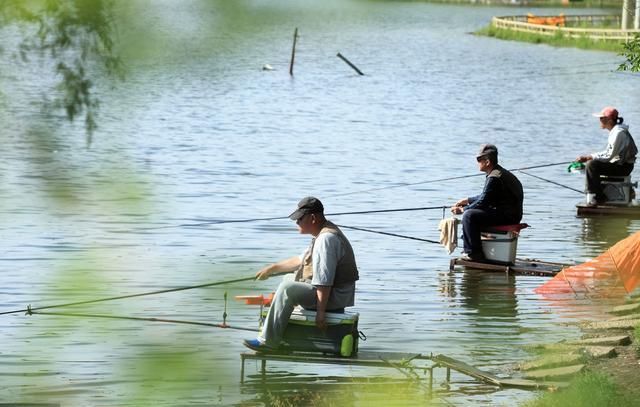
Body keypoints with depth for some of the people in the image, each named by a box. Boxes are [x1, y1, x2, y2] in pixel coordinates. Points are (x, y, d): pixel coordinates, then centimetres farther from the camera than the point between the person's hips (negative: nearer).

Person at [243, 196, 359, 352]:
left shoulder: (326, 239, -21)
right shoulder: (324, 234, 15)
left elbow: (324, 281, -27)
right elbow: (301, 260, 29)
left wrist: (321, 311, -28)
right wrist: (272, 268, 27)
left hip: (335, 296, -11)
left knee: (288, 288, -24)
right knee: (290, 278, 25)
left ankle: (269, 341, -22)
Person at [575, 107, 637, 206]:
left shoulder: (618, 133, -21)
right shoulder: (614, 131, 11)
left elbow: (608, 156, -22)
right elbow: (608, 153, 15)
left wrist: (587, 157, -19)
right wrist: (588, 157, 5)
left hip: (623, 167, -11)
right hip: (619, 164, 11)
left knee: (591, 165, -22)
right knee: (591, 162, 15)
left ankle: (598, 198, -16)